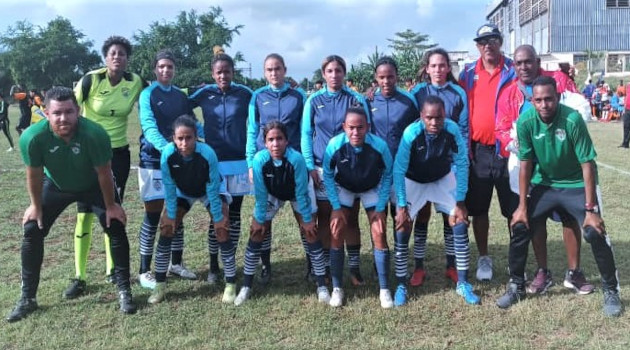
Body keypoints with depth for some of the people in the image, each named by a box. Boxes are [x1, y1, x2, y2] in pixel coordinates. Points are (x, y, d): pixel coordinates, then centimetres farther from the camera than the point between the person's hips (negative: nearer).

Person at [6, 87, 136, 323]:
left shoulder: (95, 134, -38)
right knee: (32, 231, -2)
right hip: (56, 186, 2)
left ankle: (124, 291, 3)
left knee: (116, 229, -10)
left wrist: (110, 205, -12)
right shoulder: (32, 137, -33)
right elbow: (34, 175, -15)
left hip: (94, 186, -1)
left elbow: (103, 173, -22)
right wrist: (36, 206, -2)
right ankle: (27, 298, 13)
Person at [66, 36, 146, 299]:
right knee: (85, 213, -5)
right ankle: (79, 277, 3)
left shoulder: (136, 82, -5)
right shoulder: (91, 80, -14)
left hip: (119, 153, 3)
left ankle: (112, 269, 22)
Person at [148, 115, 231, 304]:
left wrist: (217, 217, -21)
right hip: (182, 192, 3)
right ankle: (159, 285, 6)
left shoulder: (207, 153, -38)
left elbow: (212, 189, -27)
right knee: (166, 228, -7)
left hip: (210, 191, -2)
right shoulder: (167, 153, -32)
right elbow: (169, 187, -18)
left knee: (222, 229, -17)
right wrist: (171, 215, -13)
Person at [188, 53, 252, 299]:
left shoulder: (244, 93, 0)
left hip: (239, 161, 0)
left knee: (234, 215, 8)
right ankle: (214, 265, 20)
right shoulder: (204, 93, 1)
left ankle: (230, 267, 20)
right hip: (213, 161, 0)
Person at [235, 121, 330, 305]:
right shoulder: (259, 159, -33)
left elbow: (301, 192, -26)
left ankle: (322, 286, 4)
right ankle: (246, 287, 10)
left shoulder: (296, 158, -37)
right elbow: (260, 193, -20)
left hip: (299, 193, -1)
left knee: (310, 233, -8)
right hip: (271, 194, 2)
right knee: (256, 233, -3)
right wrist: (259, 219, -12)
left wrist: (306, 219, -18)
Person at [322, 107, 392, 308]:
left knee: (379, 234, -10)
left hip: (372, 190, 0)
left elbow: (387, 176, -12)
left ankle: (384, 289, 4)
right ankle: (337, 288, 5)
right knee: (336, 233, -10)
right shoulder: (335, 145, -30)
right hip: (344, 189, 1)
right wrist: (336, 207, -14)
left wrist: (380, 208, -13)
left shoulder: (380, 146, -30)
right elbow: (328, 176, -12)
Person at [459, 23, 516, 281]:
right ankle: (483, 258, 23)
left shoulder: (513, 71, 2)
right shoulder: (468, 74, 6)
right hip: (478, 150, 2)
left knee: (514, 209, 6)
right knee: (478, 208, 8)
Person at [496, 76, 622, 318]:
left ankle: (611, 291, 8)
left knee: (595, 233, -16)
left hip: (576, 185, -2)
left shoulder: (572, 119, -25)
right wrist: (522, 206, -8)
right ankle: (516, 286, 13)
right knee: (520, 228, -7)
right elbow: (525, 164, -9)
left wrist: (591, 209, -21)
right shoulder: (526, 122, -18)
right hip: (544, 185, 3)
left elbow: (587, 165, -20)